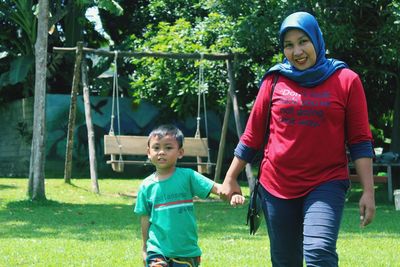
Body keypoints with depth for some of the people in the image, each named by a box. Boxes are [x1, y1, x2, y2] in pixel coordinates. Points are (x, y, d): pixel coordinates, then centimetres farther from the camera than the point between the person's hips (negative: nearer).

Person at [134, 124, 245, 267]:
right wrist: (145, 249, 16)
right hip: (157, 250, 0)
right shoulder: (146, 186, 0)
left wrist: (233, 195, -34)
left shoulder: (187, 176, -5)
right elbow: (145, 218, 10)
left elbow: (216, 188, -14)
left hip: (186, 250, 0)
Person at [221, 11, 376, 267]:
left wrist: (368, 191, -7)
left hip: (327, 183, -3)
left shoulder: (346, 80, -1)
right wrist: (230, 178, 11)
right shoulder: (275, 80, 5)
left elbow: (360, 140, -1)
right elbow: (252, 135, 11)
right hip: (276, 185, 3)